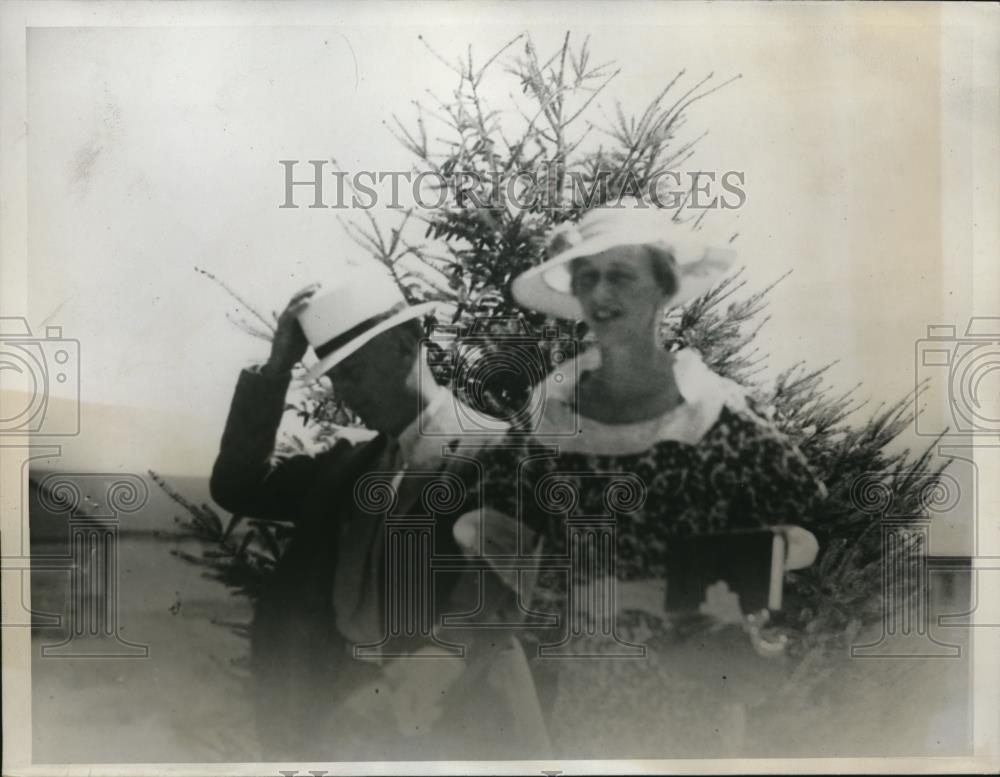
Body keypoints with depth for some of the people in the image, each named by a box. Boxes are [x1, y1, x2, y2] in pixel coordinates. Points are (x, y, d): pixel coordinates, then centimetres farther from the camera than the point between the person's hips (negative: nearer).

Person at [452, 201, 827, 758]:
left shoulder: (715, 413, -11)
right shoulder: (551, 411, -2)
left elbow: (808, 536, -7)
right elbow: (518, 530, 6)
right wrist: (475, 529, -13)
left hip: (694, 691, -2)